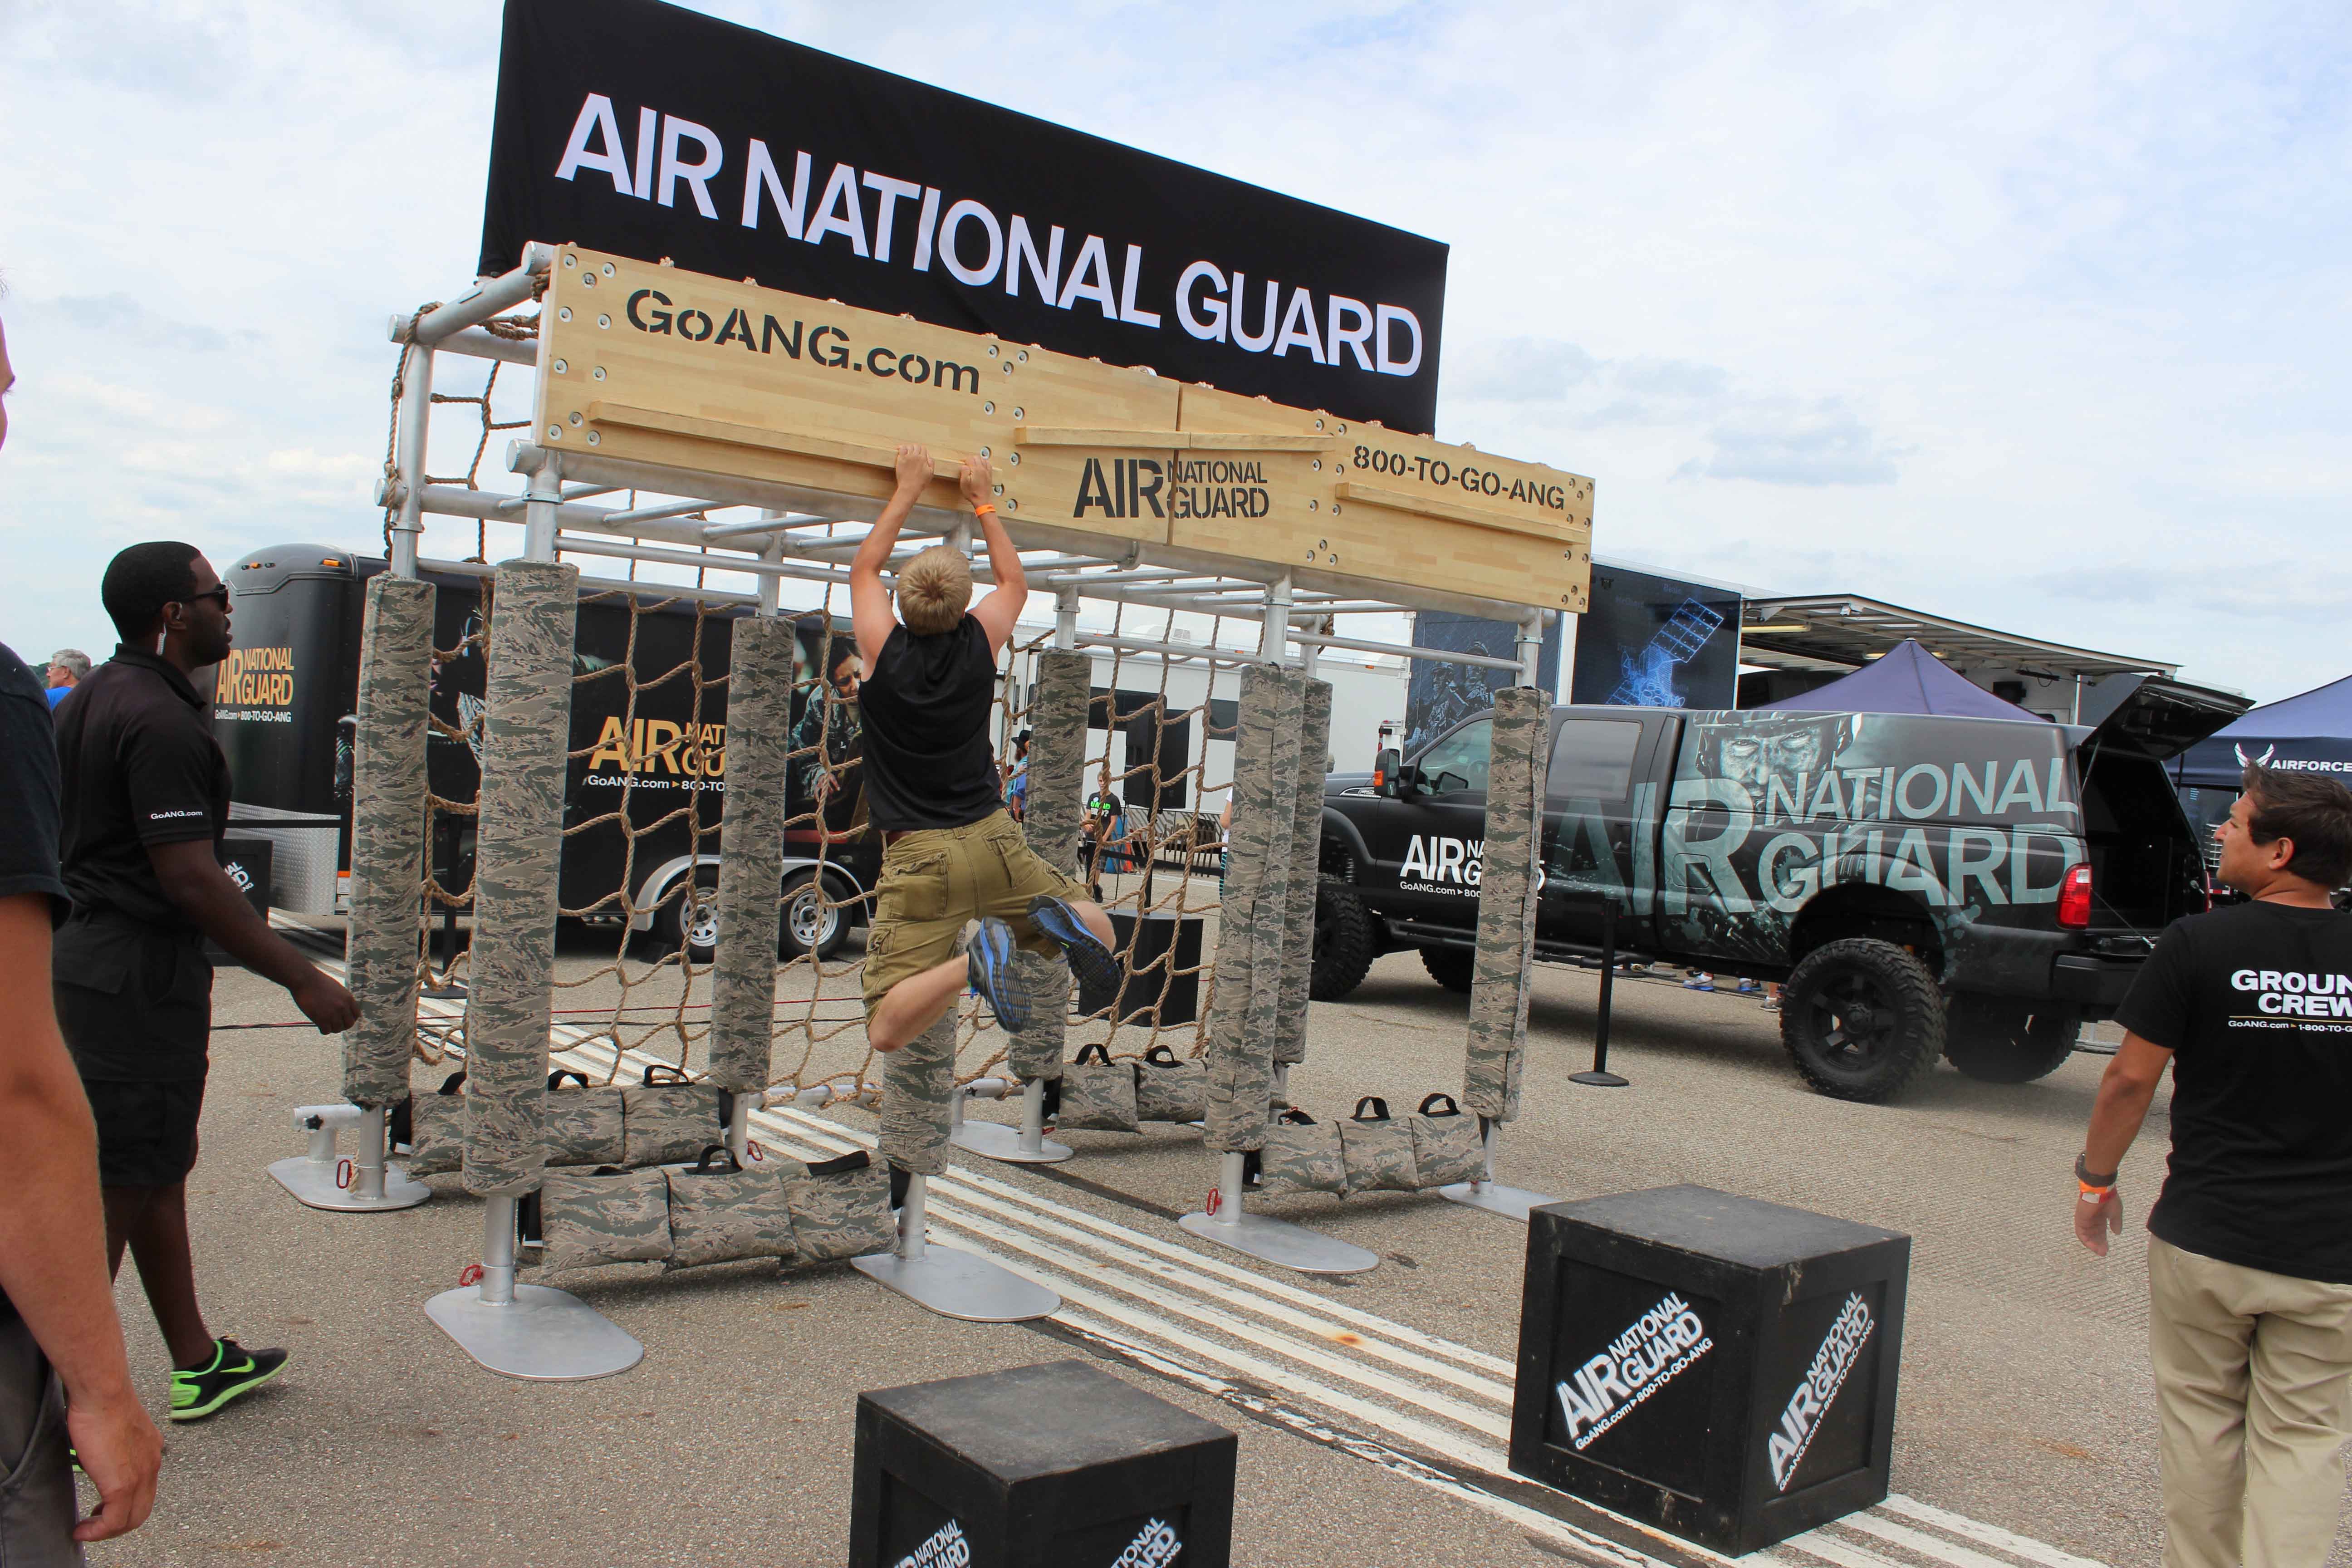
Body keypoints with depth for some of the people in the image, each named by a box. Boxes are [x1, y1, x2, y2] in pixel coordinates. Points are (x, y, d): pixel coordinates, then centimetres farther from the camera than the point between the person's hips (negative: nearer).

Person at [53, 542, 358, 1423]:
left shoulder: (91, 699, 13)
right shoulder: (161, 721, -18)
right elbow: (190, 878, -23)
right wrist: (302, 979, -19)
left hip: (86, 957, 10)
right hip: (142, 975, -10)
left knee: (158, 1169, 17)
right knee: (117, 1187, -3)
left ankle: (198, 1365, 29)